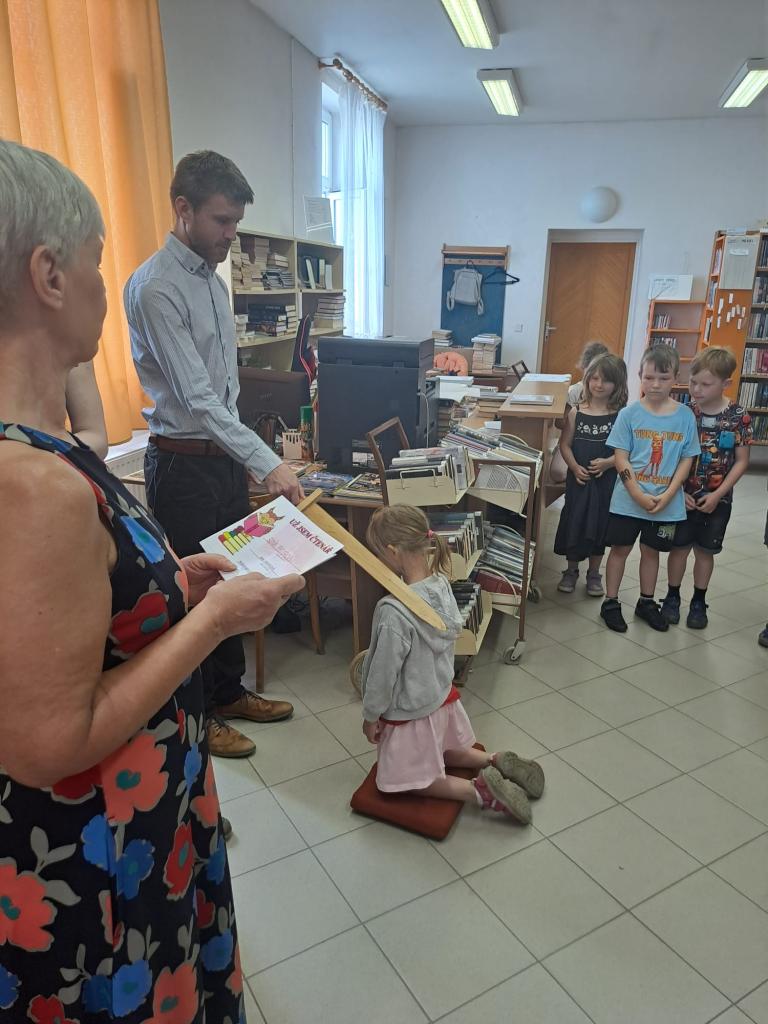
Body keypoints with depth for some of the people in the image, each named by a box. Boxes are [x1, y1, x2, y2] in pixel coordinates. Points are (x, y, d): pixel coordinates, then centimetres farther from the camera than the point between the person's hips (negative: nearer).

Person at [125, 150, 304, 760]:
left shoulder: (214, 281, 12)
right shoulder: (155, 287, -17)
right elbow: (195, 397, -24)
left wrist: (246, 458, 16)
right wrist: (269, 463, -28)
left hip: (227, 455, 9)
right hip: (184, 464, -9)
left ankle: (229, 693, 36)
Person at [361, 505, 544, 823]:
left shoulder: (393, 612, -34)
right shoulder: (441, 584, -11)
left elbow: (384, 672, -24)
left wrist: (371, 716, -7)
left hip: (410, 712, -7)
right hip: (443, 694, 8)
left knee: (412, 779, 16)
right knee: (445, 752, 33)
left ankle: (481, 791, 0)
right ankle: (497, 763, 16)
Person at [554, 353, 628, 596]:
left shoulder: (621, 415, -5)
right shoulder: (576, 412, -1)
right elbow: (565, 444, -1)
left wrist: (607, 463, -21)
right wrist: (575, 467, -15)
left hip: (606, 480, -1)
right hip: (578, 479, 1)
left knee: (599, 525, 10)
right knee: (573, 522, 8)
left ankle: (594, 574, 27)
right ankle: (571, 571, 27)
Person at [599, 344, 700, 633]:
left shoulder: (685, 416, -3)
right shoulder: (629, 413, -7)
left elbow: (687, 459, -1)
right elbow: (621, 457, -8)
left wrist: (667, 495, -12)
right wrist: (638, 495, -16)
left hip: (667, 502, 2)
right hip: (629, 499, -2)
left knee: (651, 550, 16)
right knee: (620, 548, 8)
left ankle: (646, 602, 33)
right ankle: (610, 603, 22)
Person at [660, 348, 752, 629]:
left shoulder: (739, 416, -10)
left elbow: (742, 461, -6)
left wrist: (717, 495, -12)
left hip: (718, 499, 0)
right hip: (685, 496, 1)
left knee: (705, 551, 11)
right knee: (679, 547, 9)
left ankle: (699, 602, 27)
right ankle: (672, 597, 26)